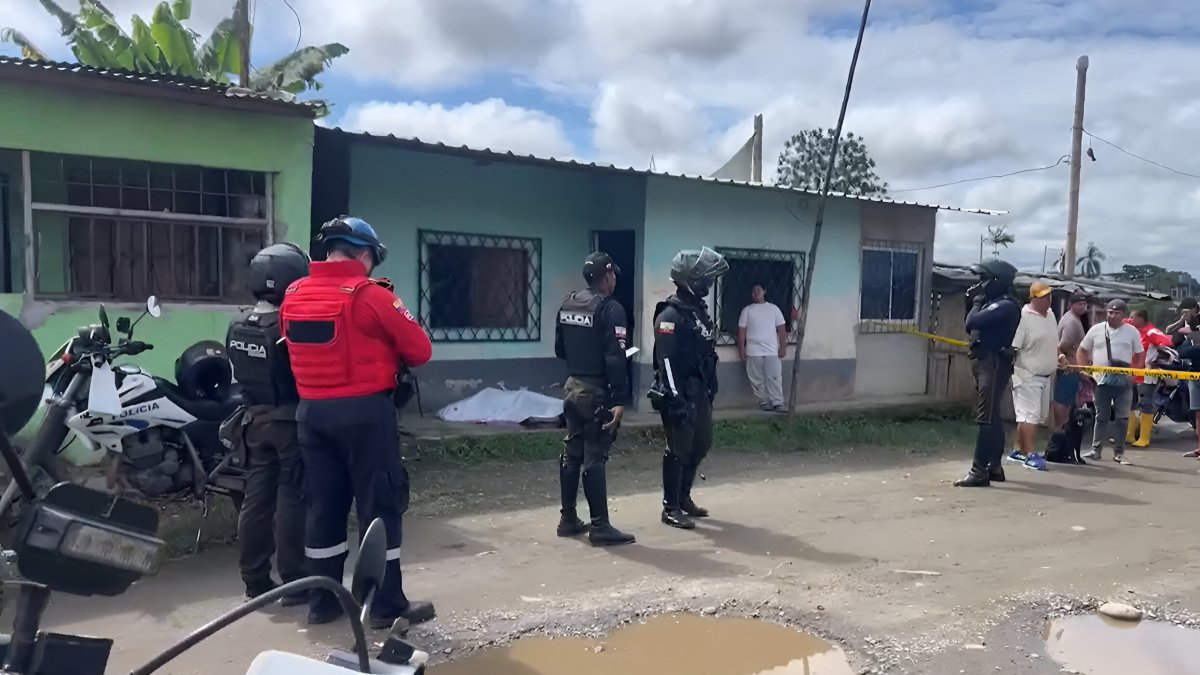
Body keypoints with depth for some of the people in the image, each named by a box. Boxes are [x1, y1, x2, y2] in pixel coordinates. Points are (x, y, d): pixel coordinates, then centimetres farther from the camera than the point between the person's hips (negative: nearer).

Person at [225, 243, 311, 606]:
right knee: (291, 500, 0)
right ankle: (294, 582, 6)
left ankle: (255, 579, 19)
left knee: (257, 497, 12)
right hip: (289, 422, -7)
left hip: (255, 420, 7)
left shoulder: (237, 327, 5)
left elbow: (240, 374, 12)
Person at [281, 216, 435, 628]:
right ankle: (387, 605, 8)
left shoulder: (292, 296, 5)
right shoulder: (370, 296, -13)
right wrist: (389, 358, 11)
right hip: (364, 411, -6)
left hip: (312, 411, 6)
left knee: (323, 504, 14)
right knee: (380, 504, 2)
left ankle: (322, 601, 22)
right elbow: (420, 350, -8)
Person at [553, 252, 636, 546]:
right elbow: (615, 358, -20)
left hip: (573, 386, 8)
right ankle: (600, 526, 2)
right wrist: (620, 399, -20)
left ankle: (568, 519, 21)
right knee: (594, 457, -4)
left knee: (571, 453, 13)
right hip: (596, 391, -7)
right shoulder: (610, 309, -14)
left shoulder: (567, 305, 9)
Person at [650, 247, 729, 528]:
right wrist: (674, 398, -24)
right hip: (681, 393, -9)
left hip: (699, 391, 9)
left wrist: (710, 389, 20)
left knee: (701, 445, 16)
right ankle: (670, 508, 8)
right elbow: (666, 360, -21)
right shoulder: (671, 315, -16)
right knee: (679, 450, -3)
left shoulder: (699, 310, 13)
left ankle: (684, 498, 30)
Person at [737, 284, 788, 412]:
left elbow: (781, 329, 6)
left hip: (772, 351, 0)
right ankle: (764, 402, 10)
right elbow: (741, 331, 5)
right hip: (753, 352, 1)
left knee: (774, 378, -5)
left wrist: (783, 347, -2)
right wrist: (742, 351, -1)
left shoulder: (773, 308, 8)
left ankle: (778, 403, -4)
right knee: (758, 380, 2)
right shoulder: (747, 310, 7)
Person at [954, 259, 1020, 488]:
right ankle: (994, 466, 22)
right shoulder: (993, 304, 16)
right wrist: (977, 303, 10)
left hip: (993, 365, -11)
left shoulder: (1004, 306, -15)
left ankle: (979, 471, -12)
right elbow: (973, 327, 19)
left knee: (986, 418, -11)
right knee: (992, 417, 14)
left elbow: (972, 323, -24)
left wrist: (977, 304, -5)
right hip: (985, 364, 11)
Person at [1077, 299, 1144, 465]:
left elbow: (1140, 355, 8)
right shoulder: (1096, 330, 4)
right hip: (1101, 380, 0)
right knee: (1101, 416, 6)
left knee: (1122, 418, 3)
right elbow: (1082, 350, 11)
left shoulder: (1132, 332, 4)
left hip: (1124, 381, 0)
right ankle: (1095, 449, 12)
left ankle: (1119, 453, 10)